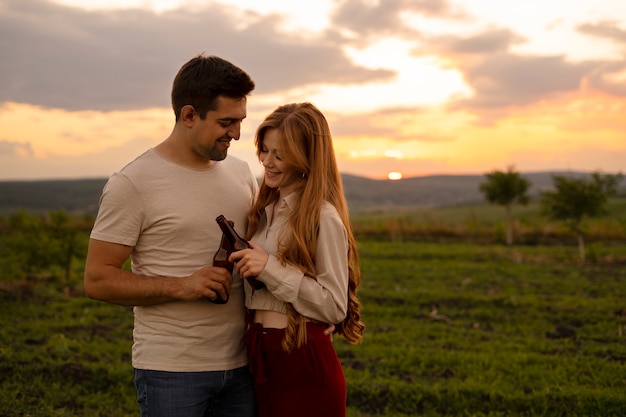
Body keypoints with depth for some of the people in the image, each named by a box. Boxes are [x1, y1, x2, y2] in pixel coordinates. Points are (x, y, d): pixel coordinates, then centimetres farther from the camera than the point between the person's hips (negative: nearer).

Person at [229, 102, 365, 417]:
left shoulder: (323, 218, -14)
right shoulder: (264, 212, 9)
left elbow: (335, 306, -16)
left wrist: (270, 268, -21)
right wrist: (241, 263, 0)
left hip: (305, 365, -7)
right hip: (261, 356, 7)